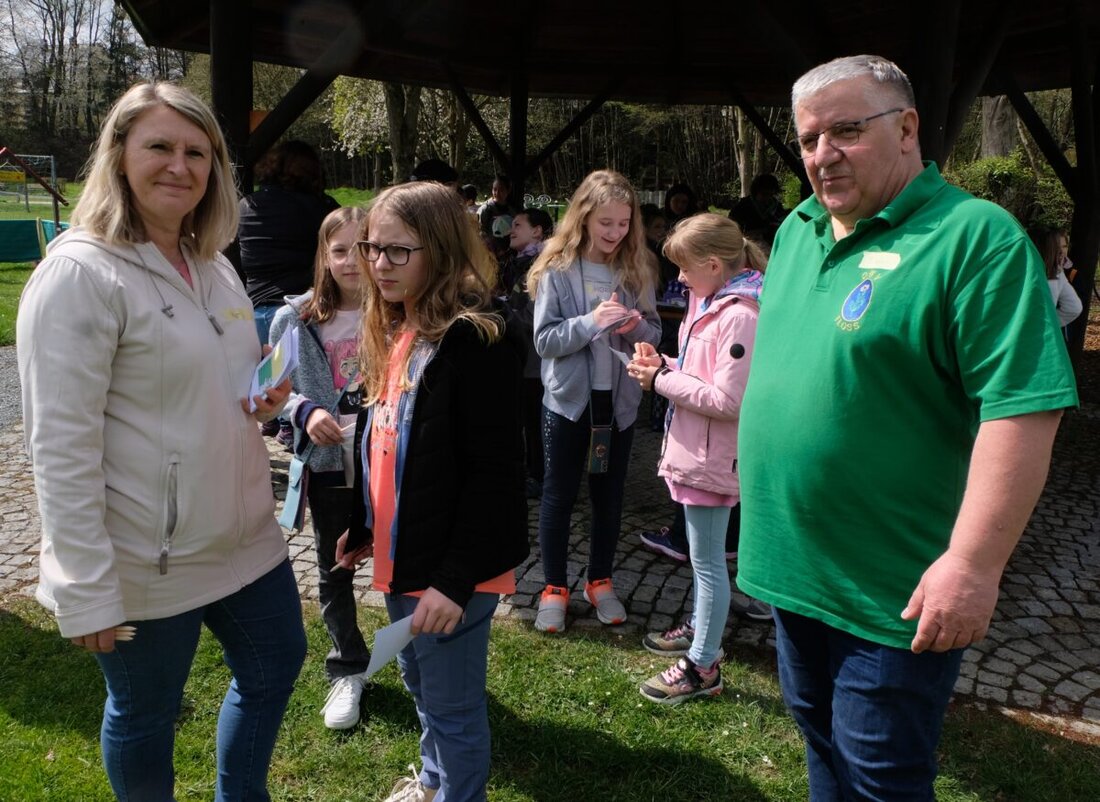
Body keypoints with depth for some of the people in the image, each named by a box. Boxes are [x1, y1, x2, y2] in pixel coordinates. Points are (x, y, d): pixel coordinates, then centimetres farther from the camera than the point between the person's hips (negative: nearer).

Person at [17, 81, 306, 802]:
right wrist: (86, 592, -20)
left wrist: (268, 397, -3)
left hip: (244, 535, 8)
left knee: (275, 666, 21)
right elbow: (61, 448, -20)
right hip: (146, 564, -7)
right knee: (144, 716, 14)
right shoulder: (80, 274, -17)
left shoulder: (215, 267, 7)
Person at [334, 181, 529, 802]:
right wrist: (363, 528, 18)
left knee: (453, 706, 9)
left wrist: (456, 579, -24)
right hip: (398, 557, 9)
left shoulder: (475, 341, -21)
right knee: (420, 685, 28)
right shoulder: (393, 335, 6)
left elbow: (495, 471, -24)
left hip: (452, 569, -9)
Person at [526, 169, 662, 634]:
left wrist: (636, 326, -16)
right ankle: (554, 588, 24)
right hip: (568, 399, -3)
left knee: (609, 494, 15)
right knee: (558, 495, 9)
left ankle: (600, 582, 33)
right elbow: (543, 340, -12)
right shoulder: (557, 270, -9)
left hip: (618, 400, 3)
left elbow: (655, 333, 6)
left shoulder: (636, 269, 2)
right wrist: (591, 321, -25)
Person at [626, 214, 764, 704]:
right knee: (701, 556, 24)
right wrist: (662, 364, -1)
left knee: (708, 561, 2)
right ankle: (698, 629, 42)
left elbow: (727, 400, -27)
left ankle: (702, 667, 16)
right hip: (693, 451, 10)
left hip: (711, 459, -10)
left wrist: (661, 380, -19)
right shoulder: (709, 304, 9)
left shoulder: (740, 317, -23)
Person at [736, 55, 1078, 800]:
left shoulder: (975, 236, -17)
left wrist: (973, 563, -25)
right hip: (795, 568, 7)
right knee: (822, 742, 24)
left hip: (896, 594, -6)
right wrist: (759, 470, 19)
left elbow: (1022, 406, -22)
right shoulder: (796, 230, 7)